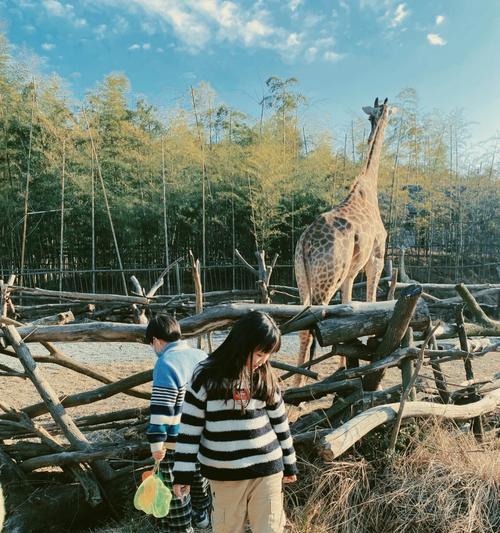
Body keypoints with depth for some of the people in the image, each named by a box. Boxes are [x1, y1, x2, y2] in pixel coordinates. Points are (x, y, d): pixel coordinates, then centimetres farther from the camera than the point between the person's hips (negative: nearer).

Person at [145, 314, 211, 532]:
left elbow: (161, 409, -22)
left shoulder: (166, 364, -20)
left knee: (175, 488, 9)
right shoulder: (202, 356, 3)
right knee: (199, 475, 27)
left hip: (176, 441, -8)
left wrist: (156, 442, -15)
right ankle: (202, 514, 45)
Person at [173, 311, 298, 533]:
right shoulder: (206, 375, -10)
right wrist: (183, 472, -4)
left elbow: (279, 420, 9)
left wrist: (289, 462, 15)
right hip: (224, 473, -2)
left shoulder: (265, 375, 0)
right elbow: (190, 425, -5)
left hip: (267, 468, 2)